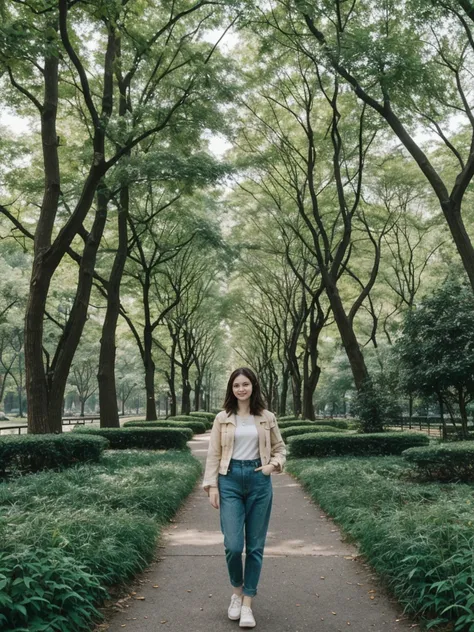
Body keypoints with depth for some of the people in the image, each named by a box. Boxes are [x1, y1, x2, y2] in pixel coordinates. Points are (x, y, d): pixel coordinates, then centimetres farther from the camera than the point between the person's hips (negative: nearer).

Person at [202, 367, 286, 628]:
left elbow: (280, 448, 14)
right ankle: (237, 591, 22)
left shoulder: (267, 418, 4)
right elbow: (213, 455, 3)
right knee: (233, 545, -8)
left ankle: (247, 604, 18)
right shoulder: (222, 418, 2)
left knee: (255, 546, 5)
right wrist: (211, 486, -4)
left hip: (259, 481, 1)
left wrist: (273, 465, -6)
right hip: (230, 481, -1)